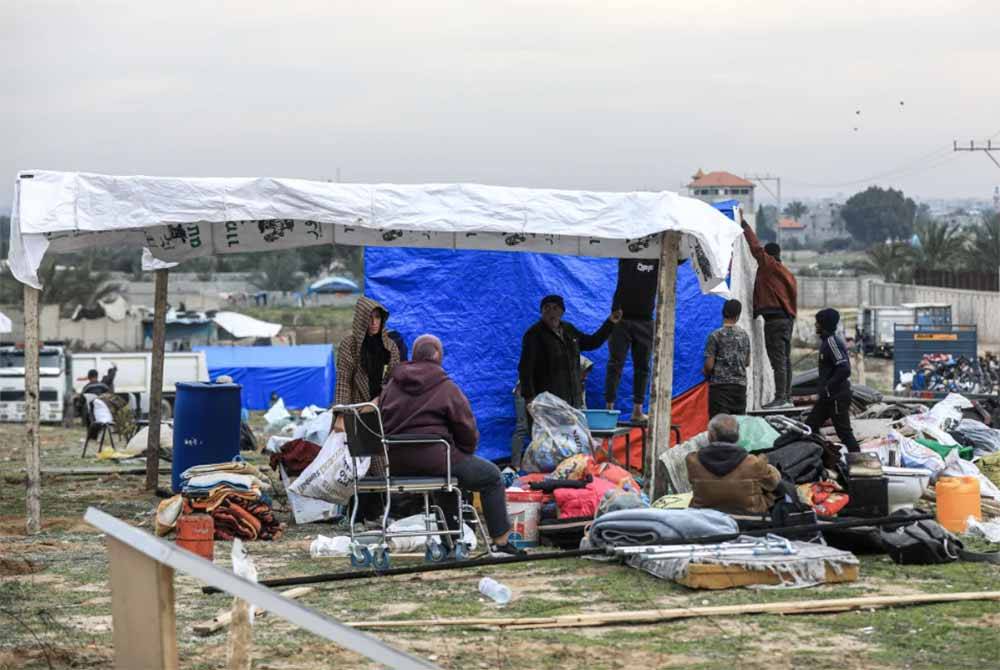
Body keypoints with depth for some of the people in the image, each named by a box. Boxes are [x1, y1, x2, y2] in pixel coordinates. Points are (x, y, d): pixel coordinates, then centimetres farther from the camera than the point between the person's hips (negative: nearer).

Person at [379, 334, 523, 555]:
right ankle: (501, 540, 6)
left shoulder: (392, 385, 12)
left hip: (396, 463, 7)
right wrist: (466, 452, 15)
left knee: (449, 464, 36)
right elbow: (467, 430, -6)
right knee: (492, 476, 10)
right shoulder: (446, 388, -5)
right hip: (433, 457, -7)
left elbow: (382, 425, 18)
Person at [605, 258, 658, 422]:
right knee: (615, 365, -1)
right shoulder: (627, 257, 3)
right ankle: (609, 408, -1)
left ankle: (637, 410, 9)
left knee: (642, 367, 5)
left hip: (645, 321, 3)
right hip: (621, 318, -3)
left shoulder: (660, 261, 7)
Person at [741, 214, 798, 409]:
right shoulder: (787, 273, 19)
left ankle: (780, 398, -14)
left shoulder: (769, 266, -4)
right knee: (785, 359, 11)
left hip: (774, 318, -9)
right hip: (788, 317, 9)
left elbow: (755, 247, -6)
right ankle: (787, 397, 13)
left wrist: (744, 224, 2)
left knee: (778, 360, -11)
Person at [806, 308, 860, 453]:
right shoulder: (827, 340, 12)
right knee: (810, 426, 12)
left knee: (844, 432, -5)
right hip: (828, 397, 10)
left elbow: (844, 369, -25)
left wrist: (827, 388, -21)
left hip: (837, 396, -10)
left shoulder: (832, 341, -18)